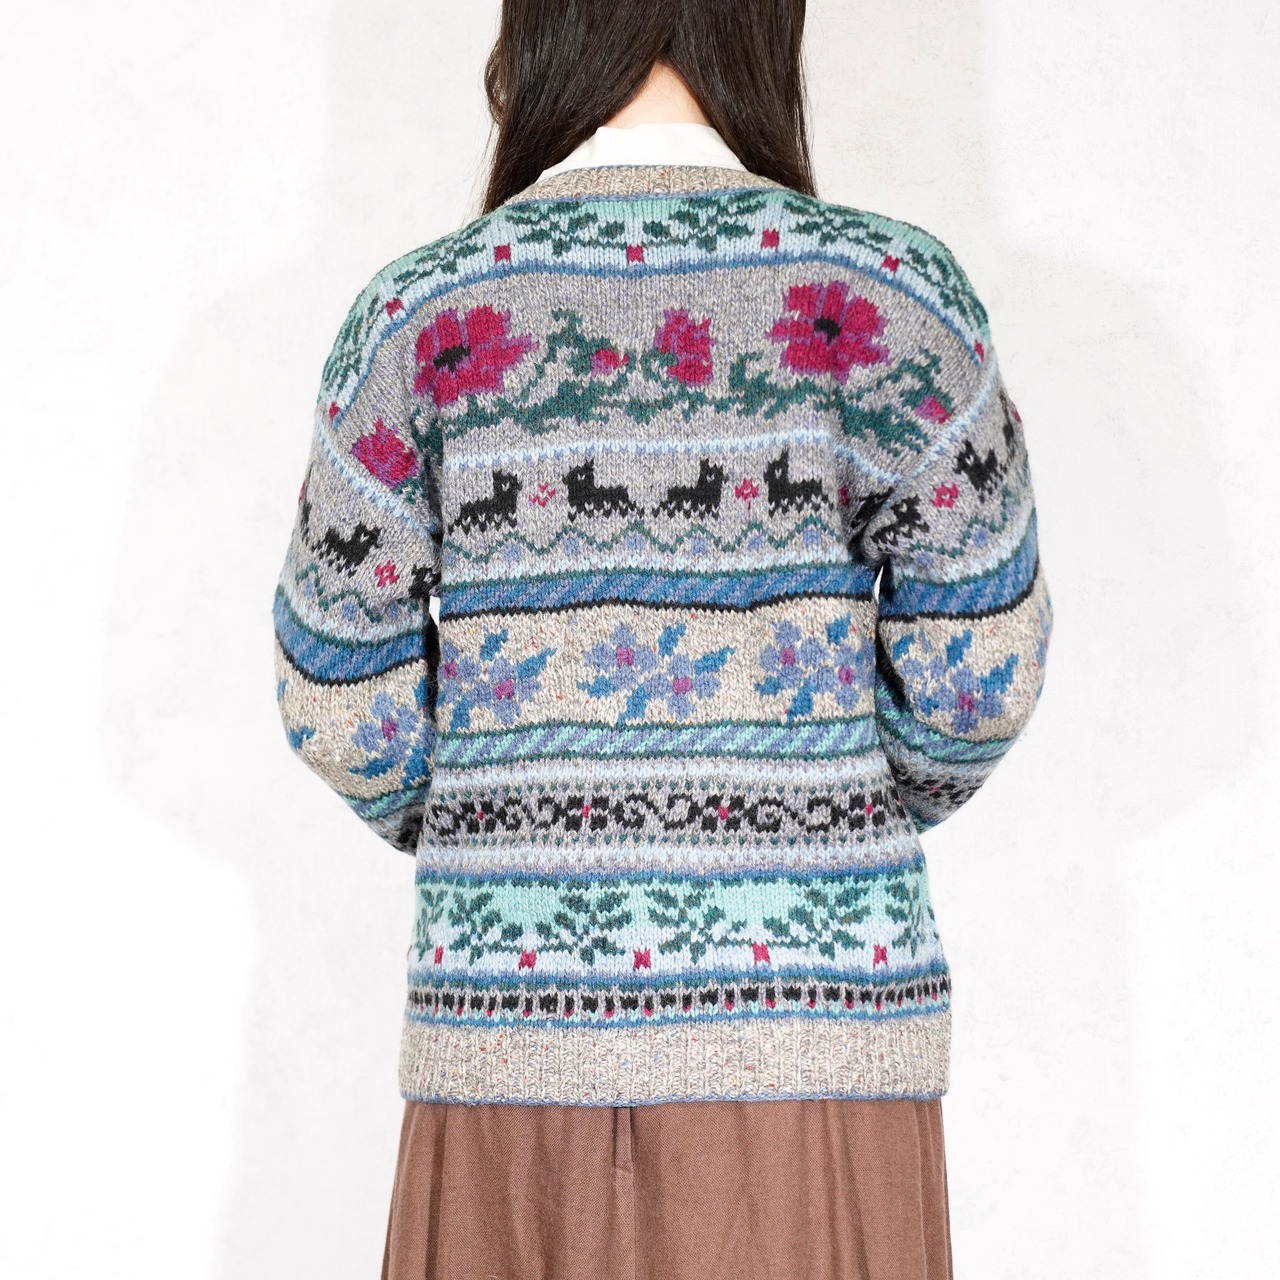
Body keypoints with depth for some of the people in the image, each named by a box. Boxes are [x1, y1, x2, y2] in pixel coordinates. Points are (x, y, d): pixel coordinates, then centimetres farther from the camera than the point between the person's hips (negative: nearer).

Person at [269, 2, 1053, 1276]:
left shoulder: (419, 313, -2)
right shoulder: (884, 289, -4)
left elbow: (337, 702, 0)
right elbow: (980, 676, -3)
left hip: (514, 1030, 1)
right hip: (818, 1006, -1)